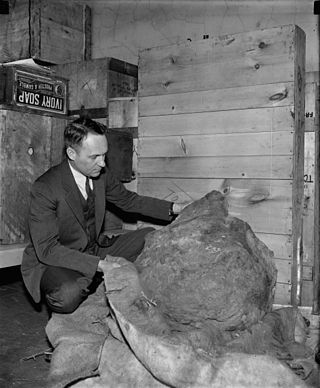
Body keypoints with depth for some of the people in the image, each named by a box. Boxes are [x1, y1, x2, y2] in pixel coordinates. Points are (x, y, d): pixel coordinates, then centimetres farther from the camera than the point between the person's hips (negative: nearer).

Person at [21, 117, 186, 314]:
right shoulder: (45, 189, -24)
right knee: (68, 294, -38)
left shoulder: (101, 173, -5)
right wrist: (99, 265, -33)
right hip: (52, 262, -6)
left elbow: (129, 200, 11)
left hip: (95, 251, 7)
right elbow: (47, 249, -26)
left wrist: (174, 208, -2)